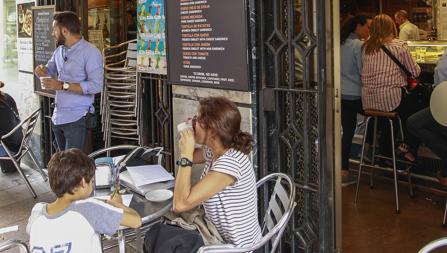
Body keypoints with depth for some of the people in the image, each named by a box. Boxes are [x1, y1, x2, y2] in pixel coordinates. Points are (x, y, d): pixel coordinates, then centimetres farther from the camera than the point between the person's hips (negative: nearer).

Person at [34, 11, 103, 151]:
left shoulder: (91, 52, -12)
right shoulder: (59, 51, 12)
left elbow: (96, 86, -20)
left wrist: (63, 86, -22)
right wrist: (42, 70, -1)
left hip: (77, 119, -8)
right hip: (57, 117, 8)